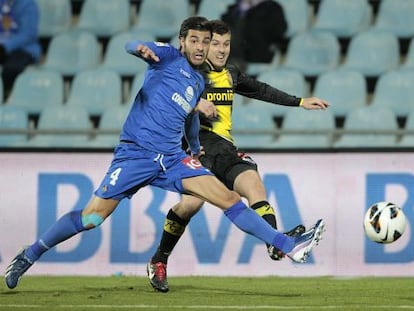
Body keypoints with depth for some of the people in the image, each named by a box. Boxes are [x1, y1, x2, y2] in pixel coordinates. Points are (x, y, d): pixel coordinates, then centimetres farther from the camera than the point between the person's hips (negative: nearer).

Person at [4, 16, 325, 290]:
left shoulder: (199, 82, 18)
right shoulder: (170, 57, 0)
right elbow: (133, 46, -20)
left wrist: (196, 151, 43)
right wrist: (141, 48, -43)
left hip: (172, 158, 6)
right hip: (136, 152, -6)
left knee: (229, 198, -6)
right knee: (91, 217, -11)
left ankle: (290, 246, -8)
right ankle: (28, 256, 4)